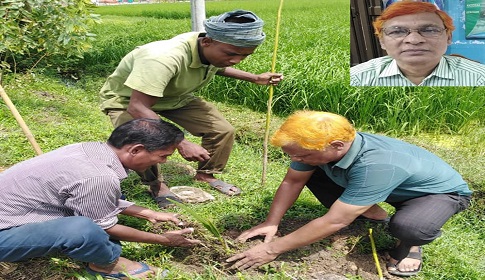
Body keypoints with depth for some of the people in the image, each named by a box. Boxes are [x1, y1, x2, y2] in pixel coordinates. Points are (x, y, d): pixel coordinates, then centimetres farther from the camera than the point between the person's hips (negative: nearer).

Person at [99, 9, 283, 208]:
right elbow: (138, 108, -43)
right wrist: (182, 143, -47)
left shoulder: (215, 51, -17)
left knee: (223, 130, -6)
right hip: (127, 100, -6)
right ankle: (155, 184, -1)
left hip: (174, 96, 6)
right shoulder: (163, 58, -44)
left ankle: (205, 174, 19)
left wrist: (255, 78, 0)